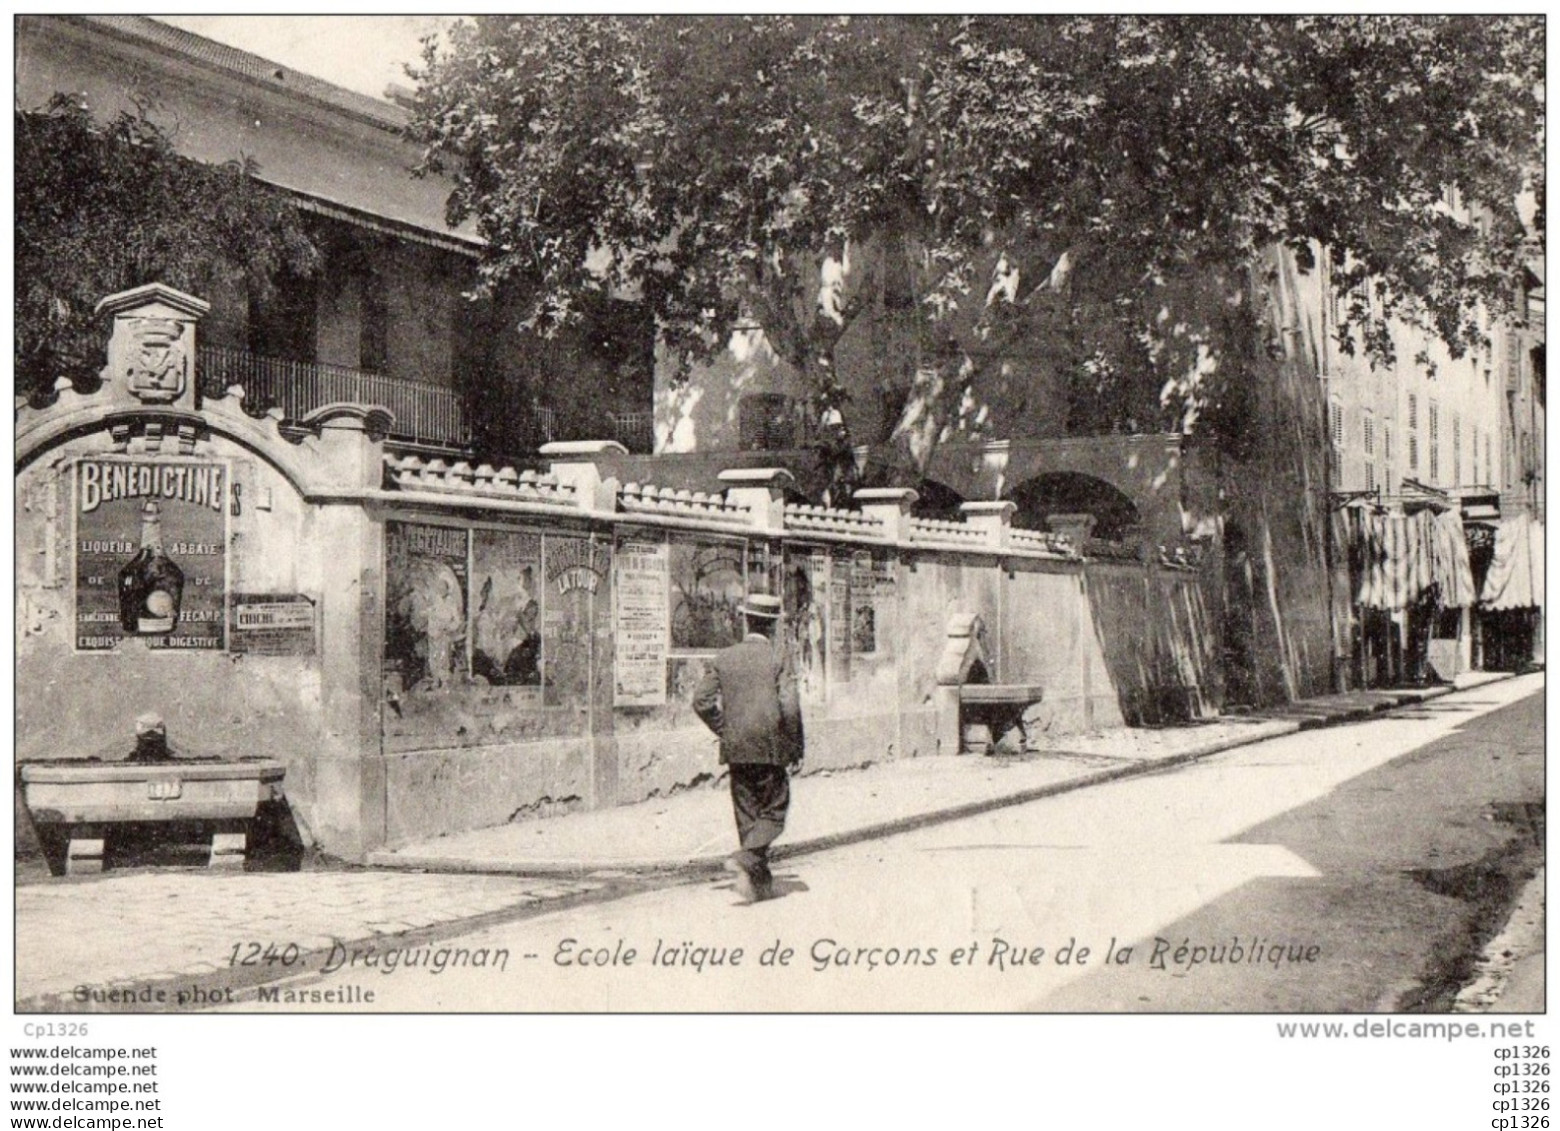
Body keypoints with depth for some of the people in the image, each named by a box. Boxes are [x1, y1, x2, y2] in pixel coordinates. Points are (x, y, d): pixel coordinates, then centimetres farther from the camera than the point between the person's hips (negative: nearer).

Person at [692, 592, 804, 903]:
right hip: (770, 748, -4)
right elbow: (789, 705, -14)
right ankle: (746, 857, -17)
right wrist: (796, 747, -4)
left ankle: (759, 881, 13)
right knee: (774, 810, 6)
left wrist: (725, 732, 10)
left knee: (747, 813, 11)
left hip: (736, 749, 4)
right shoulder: (777, 658, -7)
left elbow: (701, 700, 0)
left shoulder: (723, 658, 4)